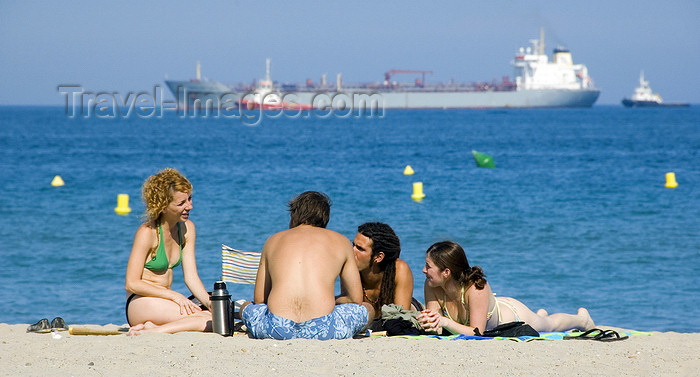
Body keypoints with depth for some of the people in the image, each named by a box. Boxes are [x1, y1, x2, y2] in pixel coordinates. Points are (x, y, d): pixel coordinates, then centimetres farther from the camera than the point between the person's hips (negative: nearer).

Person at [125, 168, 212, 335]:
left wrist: (209, 302, -11)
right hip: (140, 304, -8)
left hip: (163, 301, 8)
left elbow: (191, 277, 7)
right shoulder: (147, 232, -13)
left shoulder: (187, 228, 9)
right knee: (210, 320, -28)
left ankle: (152, 328, -20)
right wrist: (174, 295, -18)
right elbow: (132, 284, -15)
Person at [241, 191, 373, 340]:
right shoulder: (340, 241, 19)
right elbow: (356, 299, 23)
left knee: (246, 309, 35)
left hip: (277, 329, 1)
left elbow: (259, 299, 23)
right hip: (322, 330, -1)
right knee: (366, 309, 28)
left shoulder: (273, 240, 23)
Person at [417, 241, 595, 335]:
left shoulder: (476, 288, -45)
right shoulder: (431, 286, -30)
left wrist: (445, 322, -57)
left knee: (550, 324, 28)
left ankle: (582, 318, 59)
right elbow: (437, 327, -27)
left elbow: (477, 332, -45)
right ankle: (541, 315, 68)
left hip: (512, 315, -4)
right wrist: (432, 323, -51)